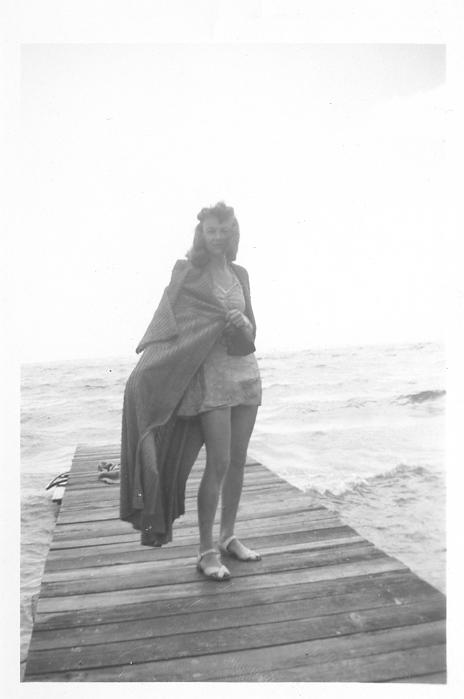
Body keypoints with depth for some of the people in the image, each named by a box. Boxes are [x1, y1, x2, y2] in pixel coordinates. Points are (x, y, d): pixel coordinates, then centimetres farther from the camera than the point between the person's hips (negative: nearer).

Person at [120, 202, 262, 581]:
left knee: (238, 460, 10)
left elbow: (251, 330, 10)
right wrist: (147, 368, -19)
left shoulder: (240, 274, 12)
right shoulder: (187, 271, -1)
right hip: (210, 373, -5)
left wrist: (242, 323, -13)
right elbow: (170, 323, -8)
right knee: (218, 463, -7)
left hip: (246, 371, 5)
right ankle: (206, 550, 7)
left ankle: (228, 535, 26)